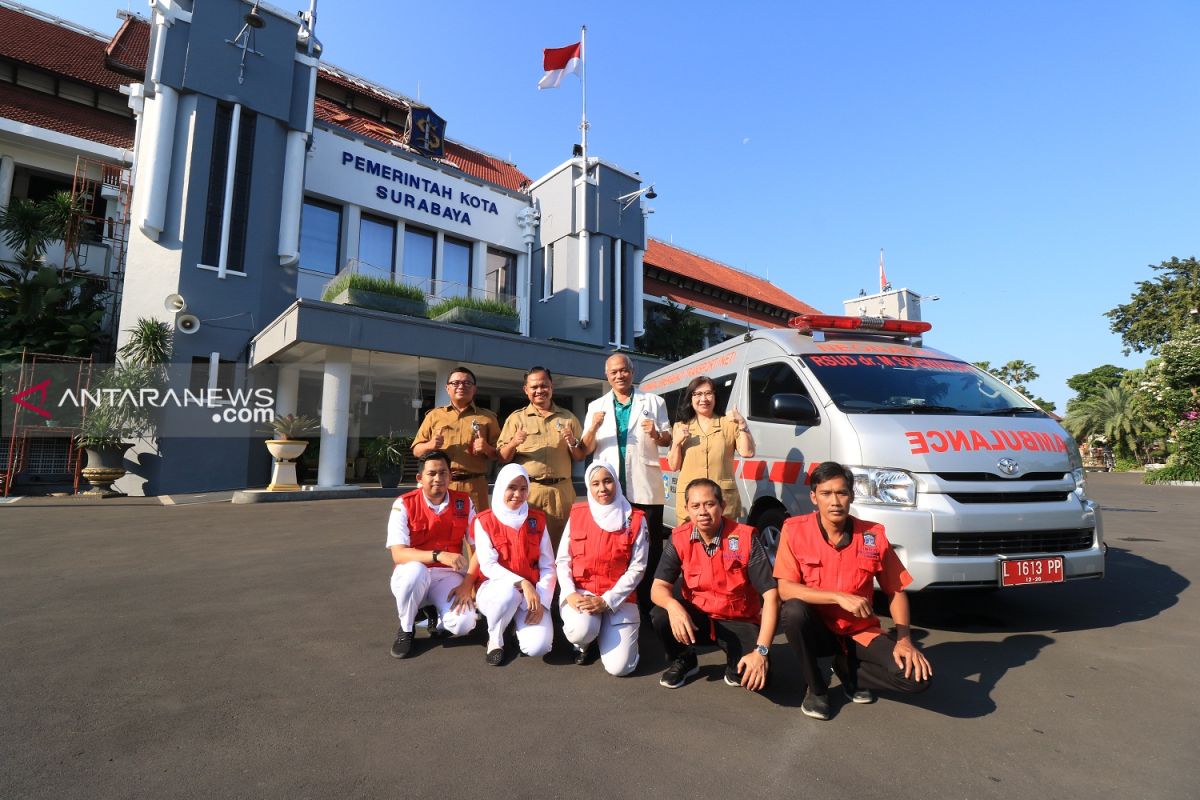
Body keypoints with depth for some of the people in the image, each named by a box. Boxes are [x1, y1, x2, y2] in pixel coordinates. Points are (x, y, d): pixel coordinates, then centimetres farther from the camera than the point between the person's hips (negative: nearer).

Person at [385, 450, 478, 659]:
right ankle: (405, 630, -8)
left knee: (464, 624, -26)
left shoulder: (464, 502, -4)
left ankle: (437, 618, 14)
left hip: (448, 576, 1)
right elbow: (398, 554, -21)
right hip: (412, 576, -1)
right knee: (416, 570, -38)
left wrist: (468, 584, -15)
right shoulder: (404, 505, -11)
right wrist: (439, 555, -35)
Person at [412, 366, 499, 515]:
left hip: (474, 486, 0)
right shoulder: (434, 415, 14)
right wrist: (430, 445, -7)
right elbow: (416, 450, 14)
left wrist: (486, 448, -10)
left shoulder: (487, 417, 11)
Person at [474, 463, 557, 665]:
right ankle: (495, 639, -6)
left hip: (531, 593, 2)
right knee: (510, 591, -38)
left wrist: (541, 601, -12)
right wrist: (521, 583, -26)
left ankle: (520, 623, 15)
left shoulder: (537, 520, 3)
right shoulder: (485, 521, -4)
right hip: (495, 589, -2)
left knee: (538, 646, -22)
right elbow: (488, 565, -14)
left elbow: (548, 567, 1)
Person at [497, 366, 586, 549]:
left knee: (559, 543, 6)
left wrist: (573, 443, -6)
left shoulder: (568, 418, 12)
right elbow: (502, 458, 5)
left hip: (561, 490, 1)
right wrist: (513, 443, -14)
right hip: (527, 490, -1)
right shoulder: (516, 418, 8)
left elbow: (580, 457, 14)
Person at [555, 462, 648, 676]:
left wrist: (606, 601, -14)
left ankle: (606, 632, 20)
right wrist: (570, 594, -13)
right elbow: (563, 560, 4)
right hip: (579, 592, 1)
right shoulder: (577, 514, 2)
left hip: (618, 598, -1)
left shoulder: (635, 520, -4)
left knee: (618, 667, -14)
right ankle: (583, 642, 8)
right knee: (581, 630, -32)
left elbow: (637, 568, -6)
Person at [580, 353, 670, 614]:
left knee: (650, 547, 4)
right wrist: (593, 428, -16)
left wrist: (656, 434, -17)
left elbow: (668, 439, 7)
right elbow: (586, 450, 6)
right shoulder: (596, 406, 11)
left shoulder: (653, 402, 8)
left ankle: (648, 604, 16)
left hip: (645, 486, -1)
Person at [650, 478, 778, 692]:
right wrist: (673, 606, -38)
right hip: (697, 617, 3)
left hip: (738, 622, -2)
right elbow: (658, 588, -14)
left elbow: (770, 595, -21)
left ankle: (736, 664, 10)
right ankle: (684, 660, 7)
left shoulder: (745, 538, -20)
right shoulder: (679, 538, -12)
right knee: (660, 617, -27)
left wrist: (761, 650, -30)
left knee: (756, 676, -28)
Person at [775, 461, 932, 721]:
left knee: (917, 677, -20)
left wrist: (904, 639, -12)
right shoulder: (795, 530, -14)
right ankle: (816, 689, -6)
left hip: (860, 633, 2)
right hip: (816, 630, -2)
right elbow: (785, 589, -20)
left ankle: (847, 669, 11)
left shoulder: (873, 535, -8)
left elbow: (896, 592, 2)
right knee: (794, 610, -35)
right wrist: (839, 597, -28)